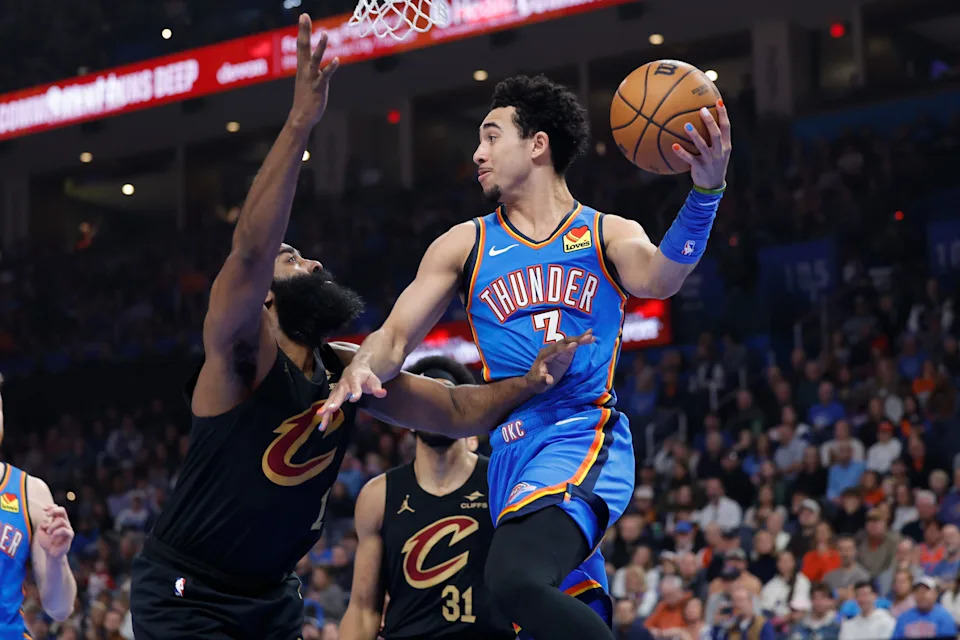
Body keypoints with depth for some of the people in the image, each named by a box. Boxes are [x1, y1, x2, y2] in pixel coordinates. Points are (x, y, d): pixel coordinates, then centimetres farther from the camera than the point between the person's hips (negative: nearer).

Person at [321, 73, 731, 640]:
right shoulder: (465, 245, 15)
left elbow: (658, 279, -14)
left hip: (585, 437, -5)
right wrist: (362, 370, -14)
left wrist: (706, 192, -32)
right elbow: (396, 338, 10)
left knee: (516, 579, -31)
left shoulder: (608, 234, 7)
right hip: (514, 445, 5)